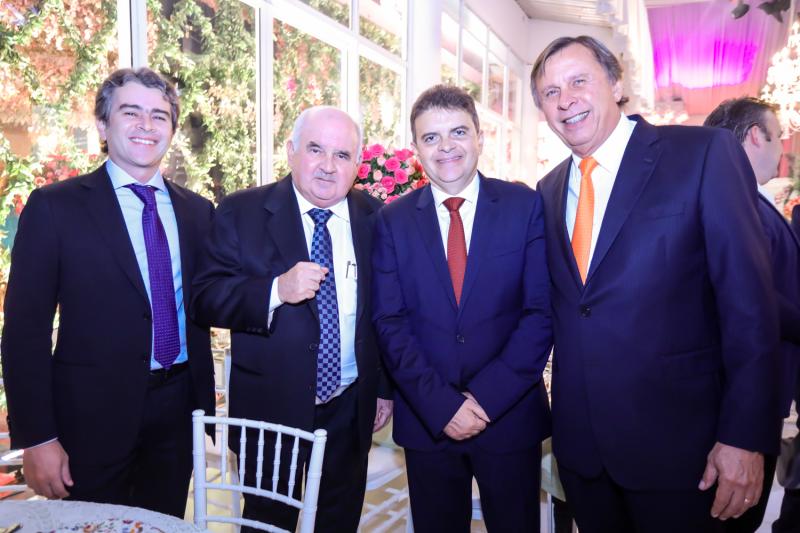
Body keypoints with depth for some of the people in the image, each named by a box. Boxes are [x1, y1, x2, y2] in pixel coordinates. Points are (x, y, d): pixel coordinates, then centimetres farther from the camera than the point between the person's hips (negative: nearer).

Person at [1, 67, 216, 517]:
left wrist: (206, 404, 3)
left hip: (178, 410, 4)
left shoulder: (197, 210, 5)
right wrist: (36, 437, -10)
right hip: (95, 412, -3)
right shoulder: (55, 206, -6)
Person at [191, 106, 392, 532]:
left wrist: (386, 387, 9)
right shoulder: (241, 212, -8)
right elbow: (205, 298, -12)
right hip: (272, 404, -2)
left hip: (351, 407, 3)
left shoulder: (374, 217, 1)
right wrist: (276, 289, -29)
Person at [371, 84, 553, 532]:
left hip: (511, 414, 0)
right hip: (427, 422, 1)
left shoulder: (525, 205, -3)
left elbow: (541, 310, -7)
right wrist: (442, 405, -12)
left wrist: (486, 397, -13)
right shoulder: (393, 220, 0)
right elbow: (390, 322, -4)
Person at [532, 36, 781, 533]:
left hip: (673, 436, -4)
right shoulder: (550, 189, 7)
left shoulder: (704, 153, -10)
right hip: (578, 437, 5)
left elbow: (749, 301, -12)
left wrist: (745, 436, -14)